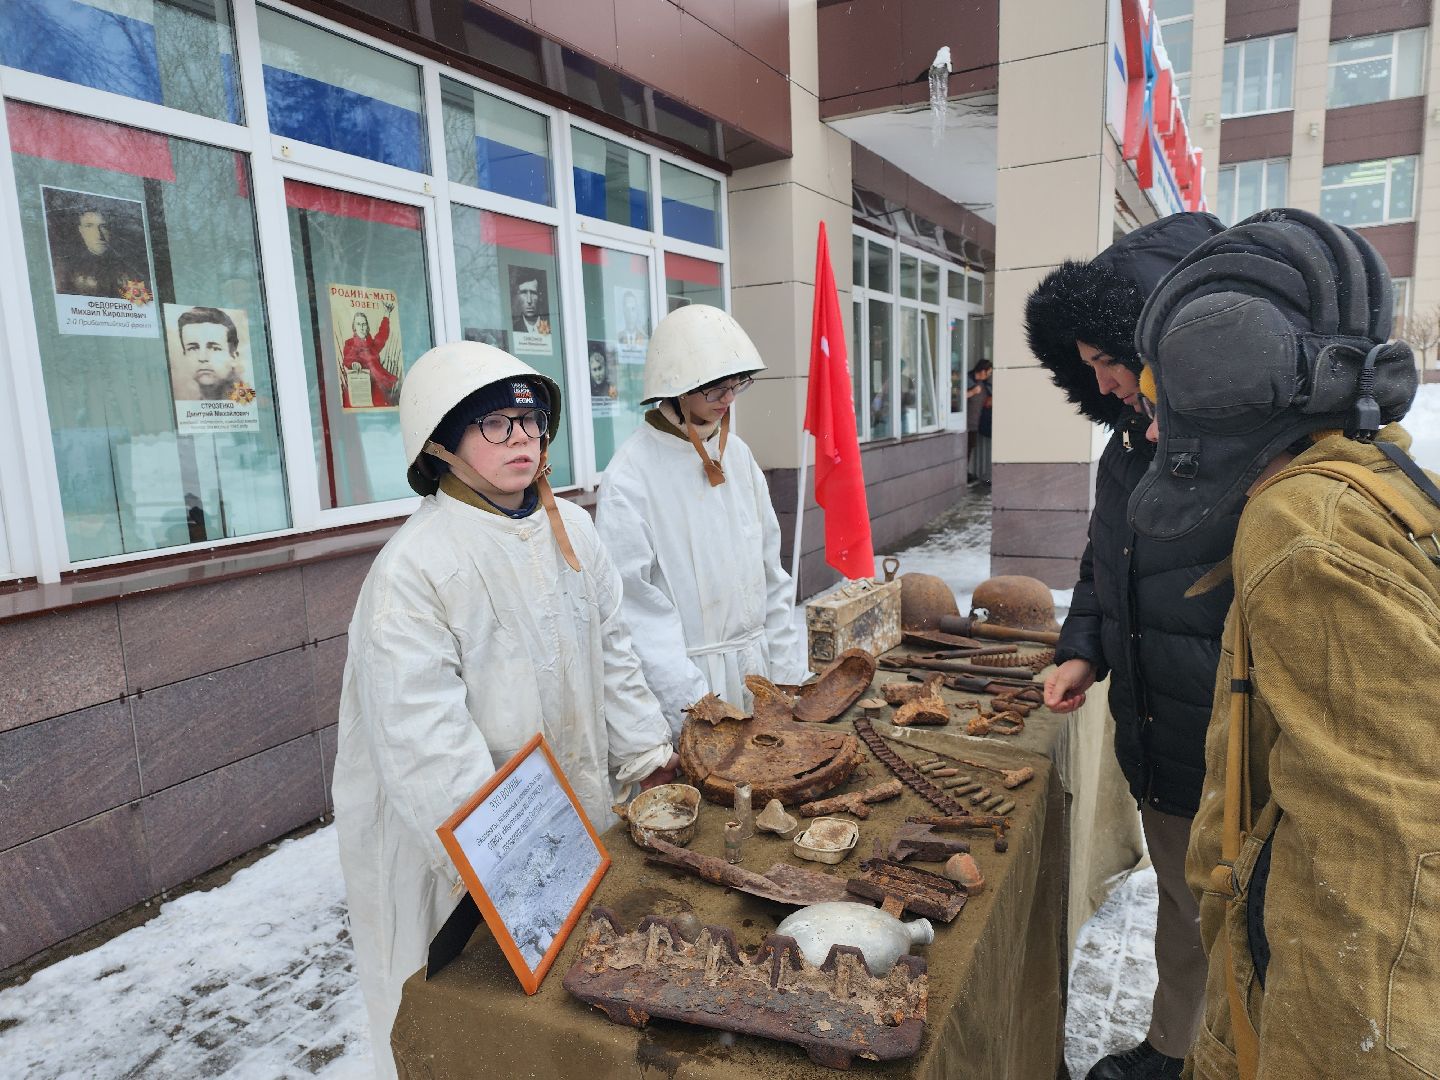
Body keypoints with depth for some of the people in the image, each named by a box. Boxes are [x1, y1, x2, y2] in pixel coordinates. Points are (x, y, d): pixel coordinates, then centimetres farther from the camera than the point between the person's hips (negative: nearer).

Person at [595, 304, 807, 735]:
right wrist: (695, 706, -19)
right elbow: (635, 604, -17)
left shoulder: (737, 453, 5)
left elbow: (771, 573, 9)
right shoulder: (631, 475, -15)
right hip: (685, 671, -6)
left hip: (756, 666, 6)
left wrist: (789, 673, 6)